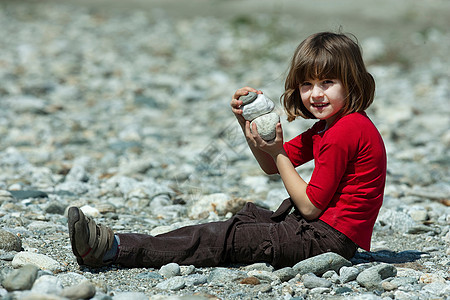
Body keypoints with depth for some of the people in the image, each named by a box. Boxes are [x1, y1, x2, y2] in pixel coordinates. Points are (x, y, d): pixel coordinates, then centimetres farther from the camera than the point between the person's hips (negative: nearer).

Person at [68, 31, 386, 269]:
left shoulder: (344, 132, -18)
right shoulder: (327, 127, 15)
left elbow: (310, 206, -17)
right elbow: (271, 166, 18)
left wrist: (277, 153, -10)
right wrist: (248, 122, 3)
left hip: (328, 236, -10)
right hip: (318, 225, 10)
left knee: (226, 239, -14)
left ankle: (112, 249, -17)